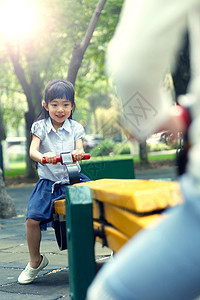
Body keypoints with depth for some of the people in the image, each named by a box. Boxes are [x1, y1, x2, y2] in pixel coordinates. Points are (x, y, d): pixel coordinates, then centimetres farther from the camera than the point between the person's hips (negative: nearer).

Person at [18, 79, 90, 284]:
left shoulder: (75, 128, 6)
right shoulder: (40, 127, 1)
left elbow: (79, 149, -7)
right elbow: (32, 150, -13)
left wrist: (78, 154, -33)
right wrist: (42, 157, -37)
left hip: (72, 180, 1)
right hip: (48, 183, -1)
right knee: (33, 218, -16)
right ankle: (35, 261, 7)